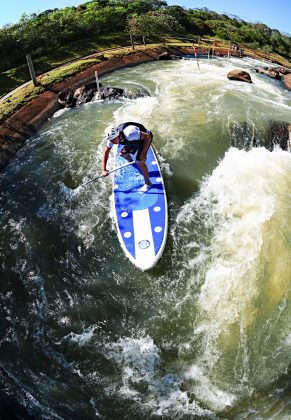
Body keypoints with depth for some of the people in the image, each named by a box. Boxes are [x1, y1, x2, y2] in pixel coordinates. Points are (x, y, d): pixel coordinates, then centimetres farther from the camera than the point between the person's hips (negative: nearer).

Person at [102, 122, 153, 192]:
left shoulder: (129, 133, -43)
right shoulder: (112, 137, -21)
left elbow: (148, 137, -37)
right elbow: (106, 152, -12)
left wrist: (143, 154, -37)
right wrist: (104, 169, -16)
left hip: (145, 138, -7)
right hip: (133, 139, 7)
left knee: (139, 161, -17)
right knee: (122, 154, 10)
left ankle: (148, 183, 1)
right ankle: (132, 163, 45)